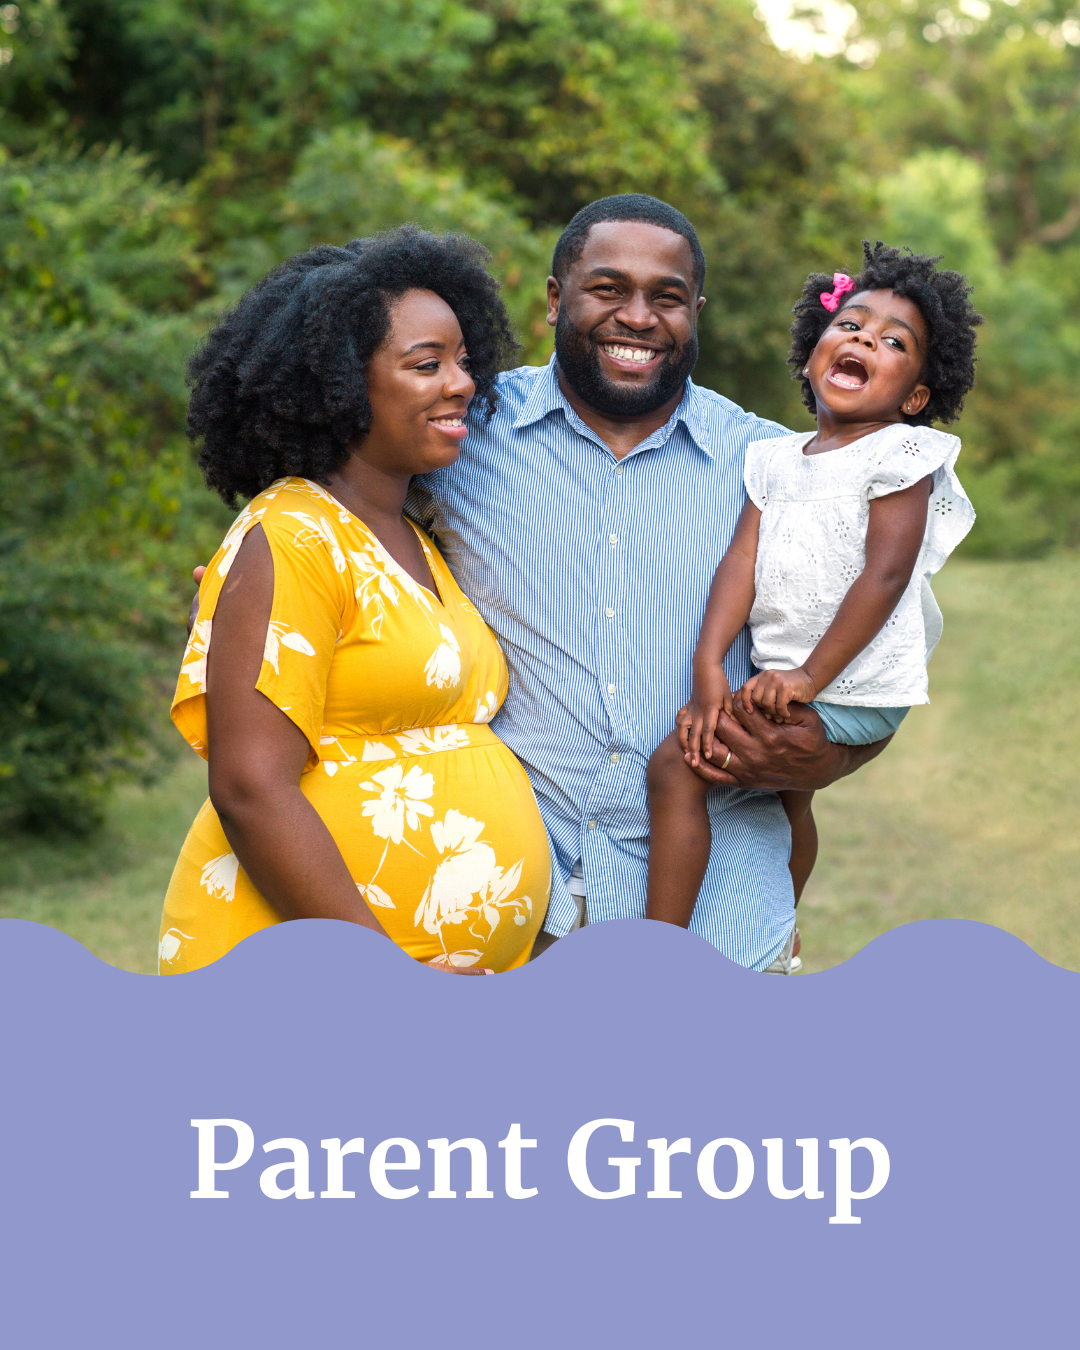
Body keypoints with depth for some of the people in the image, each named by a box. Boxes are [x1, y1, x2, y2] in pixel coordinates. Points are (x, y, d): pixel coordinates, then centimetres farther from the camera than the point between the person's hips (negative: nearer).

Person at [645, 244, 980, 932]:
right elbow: (742, 562, 1)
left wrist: (810, 676, -22)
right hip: (786, 676, 8)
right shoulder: (777, 459, 10)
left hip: (847, 689, -8)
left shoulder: (899, 454, -10)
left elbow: (885, 574, -18)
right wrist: (708, 667, -12)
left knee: (676, 765, -13)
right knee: (787, 796, 28)